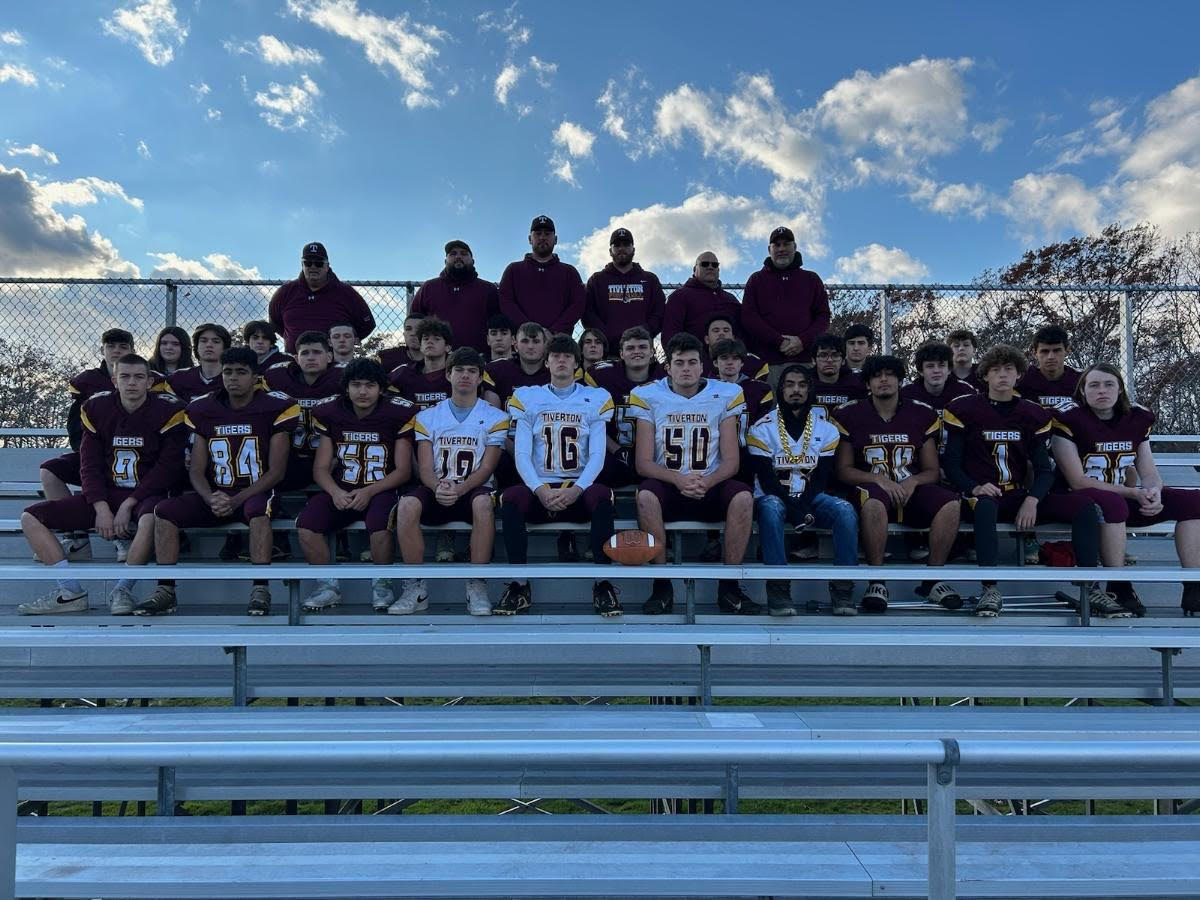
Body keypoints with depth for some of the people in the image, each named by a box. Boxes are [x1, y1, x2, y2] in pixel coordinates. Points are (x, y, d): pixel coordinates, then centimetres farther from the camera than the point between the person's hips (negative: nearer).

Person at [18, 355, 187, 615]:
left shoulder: (168, 411, -7)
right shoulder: (96, 408, 5)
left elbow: (167, 467, -11)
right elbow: (89, 464, 3)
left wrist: (128, 506, -15)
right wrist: (101, 508, -11)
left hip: (145, 496, -5)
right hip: (106, 494, 5)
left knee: (150, 517, -40)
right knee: (31, 517, -7)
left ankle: (121, 590, -23)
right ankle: (70, 591, -13)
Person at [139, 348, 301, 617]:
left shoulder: (275, 407, -6)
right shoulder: (202, 409, 7)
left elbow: (276, 471, -8)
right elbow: (196, 470, 8)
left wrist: (236, 500, -18)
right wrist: (211, 499, -14)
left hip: (256, 492, -4)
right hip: (216, 495, 5)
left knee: (258, 510, -38)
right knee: (164, 511, -16)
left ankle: (260, 590, -34)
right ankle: (165, 592, -13)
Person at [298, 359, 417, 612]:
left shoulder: (398, 414, -4)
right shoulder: (330, 413, 5)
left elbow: (403, 471, -4)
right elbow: (321, 468, 6)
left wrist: (369, 492, -17)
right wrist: (335, 492, -16)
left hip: (382, 489, -3)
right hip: (342, 490, 3)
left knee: (379, 525, -35)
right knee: (306, 523, -23)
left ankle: (382, 583, -7)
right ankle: (328, 584, -2)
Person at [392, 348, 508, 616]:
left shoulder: (495, 418, 6)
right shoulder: (427, 417, 12)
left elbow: (486, 468, -2)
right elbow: (425, 468, 3)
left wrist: (460, 489, -22)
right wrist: (438, 488, -21)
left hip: (474, 490, -2)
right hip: (436, 491, 2)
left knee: (483, 503, -37)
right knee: (407, 505, -31)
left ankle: (477, 587, -27)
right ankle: (415, 588, -20)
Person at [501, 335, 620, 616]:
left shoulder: (596, 398, 11)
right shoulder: (527, 398, 11)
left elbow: (597, 455, 1)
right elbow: (522, 454, 2)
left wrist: (576, 489, -16)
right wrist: (540, 490, -15)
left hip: (579, 490, 0)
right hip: (540, 490, 1)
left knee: (602, 495, -34)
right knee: (510, 497, -31)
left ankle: (602, 585, -23)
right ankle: (519, 585, -20)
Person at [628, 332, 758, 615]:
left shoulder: (725, 395, 2)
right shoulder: (648, 396, -1)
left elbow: (731, 461, 0)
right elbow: (643, 463, -5)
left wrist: (707, 482, -21)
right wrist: (678, 479, -22)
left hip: (710, 486, 1)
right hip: (668, 486, -1)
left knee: (743, 497, -29)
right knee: (646, 496, -33)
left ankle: (729, 586, -14)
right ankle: (662, 585, -19)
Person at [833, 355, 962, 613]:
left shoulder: (922, 415, 11)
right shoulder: (849, 415, 4)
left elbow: (932, 471, 11)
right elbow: (843, 470, 1)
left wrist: (913, 481, -12)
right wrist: (879, 479, -15)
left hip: (912, 489, 3)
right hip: (872, 488, -3)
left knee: (950, 503, -26)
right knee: (873, 503, -39)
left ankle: (933, 579, -11)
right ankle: (877, 581, -25)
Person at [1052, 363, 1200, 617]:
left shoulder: (1138, 418, 5)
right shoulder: (1069, 419, -14)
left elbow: (1150, 474, 6)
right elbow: (1078, 481, -16)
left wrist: (1153, 492, -19)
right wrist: (1133, 493, -20)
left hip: (1124, 499, 7)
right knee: (1112, 502, -39)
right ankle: (1119, 589, -26)